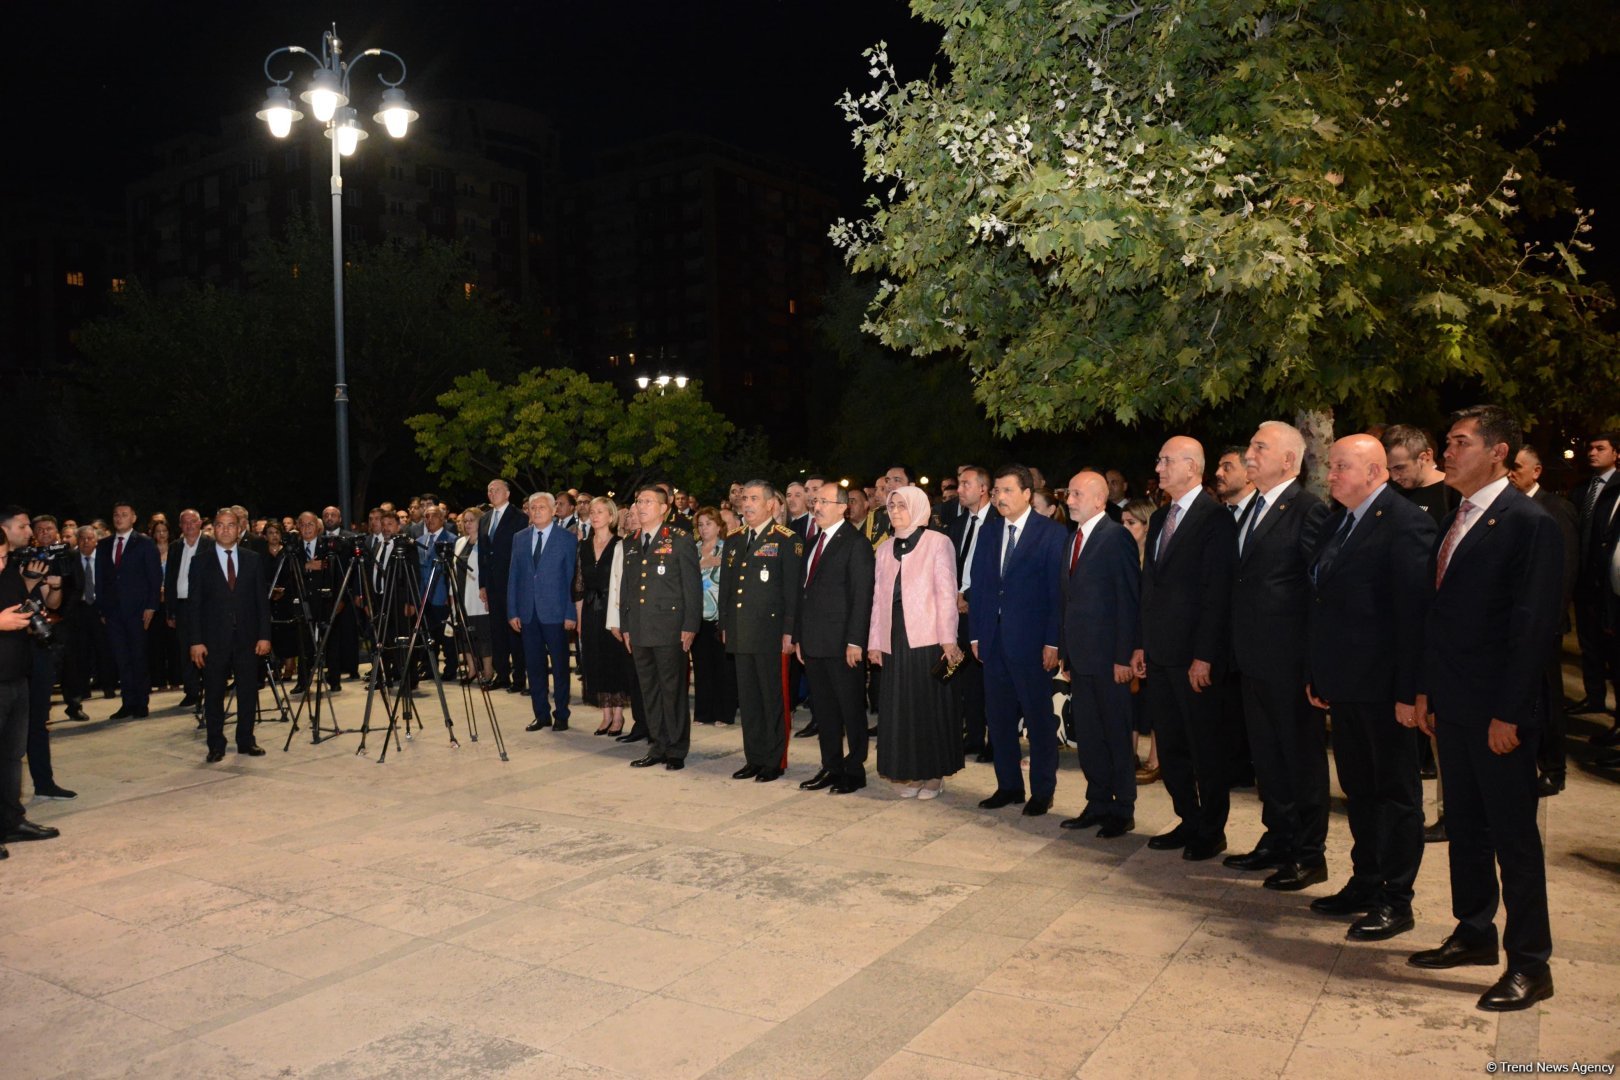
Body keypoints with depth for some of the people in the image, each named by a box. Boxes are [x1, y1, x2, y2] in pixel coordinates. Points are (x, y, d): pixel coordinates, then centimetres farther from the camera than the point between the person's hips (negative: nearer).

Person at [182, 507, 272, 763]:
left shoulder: (253, 560, 7)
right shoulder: (200, 563, 4)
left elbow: (262, 600, 5)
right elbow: (194, 605, 1)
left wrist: (264, 635, -1)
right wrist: (195, 641, -6)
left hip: (247, 637, 1)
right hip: (214, 639, -1)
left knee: (249, 692, 4)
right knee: (214, 694, 3)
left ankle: (246, 741, 16)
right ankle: (216, 745, 13)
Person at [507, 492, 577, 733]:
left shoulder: (567, 539, -1)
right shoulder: (519, 538, 11)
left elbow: (572, 578, -3)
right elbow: (513, 577, 10)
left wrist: (570, 613, -8)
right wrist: (512, 611, 3)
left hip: (555, 612, -4)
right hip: (528, 613, 4)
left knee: (559, 666, 3)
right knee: (534, 666, 7)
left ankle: (561, 715, 13)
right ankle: (541, 714, 17)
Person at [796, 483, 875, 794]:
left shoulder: (855, 543, -9)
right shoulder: (814, 543, 15)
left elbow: (862, 595, -14)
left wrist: (855, 641, -19)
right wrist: (799, 636, 13)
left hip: (842, 643, -8)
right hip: (814, 643, 8)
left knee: (851, 709, 3)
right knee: (824, 710, 13)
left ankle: (855, 770, 14)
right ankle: (831, 767, 23)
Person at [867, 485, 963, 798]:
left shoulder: (937, 543, -2)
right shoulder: (885, 548, 13)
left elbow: (947, 594, -7)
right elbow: (878, 596, 12)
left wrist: (948, 640, -12)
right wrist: (874, 641, 8)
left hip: (927, 639, -5)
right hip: (894, 639, 5)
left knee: (930, 705, 1)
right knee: (899, 707, 7)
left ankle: (933, 774, 14)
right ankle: (909, 774, 18)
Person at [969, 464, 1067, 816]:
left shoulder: (1052, 533, -6)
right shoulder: (988, 531, 11)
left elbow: (1058, 590, -9)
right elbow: (979, 585, 11)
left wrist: (1053, 641, -14)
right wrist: (976, 634, 6)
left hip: (1031, 640, -5)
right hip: (994, 638, 6)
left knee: (1039, 717, 5)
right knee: (998, 717, 11)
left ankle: (1042, 791, 17)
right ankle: (1008, 786, 23)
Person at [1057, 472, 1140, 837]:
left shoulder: (1116, 537, -11)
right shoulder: (1074, 539, 14)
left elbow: (1129, 600, -15)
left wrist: (1124, 656, -17)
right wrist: (1066, 649, 11)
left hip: (1107, 656, -8)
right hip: (1079, 654, 8)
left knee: (1117, 735, 4)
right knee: (1087, 735, 14)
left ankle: (1123, 810, 15)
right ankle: (1098, 804, 25)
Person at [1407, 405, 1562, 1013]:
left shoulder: (1529, 524, -12)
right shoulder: (1455, 523, 12)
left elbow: (1533, 626, -16)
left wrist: (1508, 712, -18)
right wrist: (1426, 690, 12)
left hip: (1497, 711, -8)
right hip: (1452, 705, 8)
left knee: (1513, 834, 2)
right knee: (1464, 826, 16)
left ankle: (1530, 964, 14)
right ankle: (1474, 935, 29)